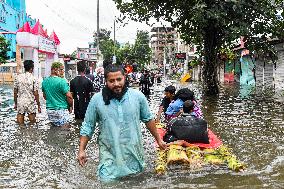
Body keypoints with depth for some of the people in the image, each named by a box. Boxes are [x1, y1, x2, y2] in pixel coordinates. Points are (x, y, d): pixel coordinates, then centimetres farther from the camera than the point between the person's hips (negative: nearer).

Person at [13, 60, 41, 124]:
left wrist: (15, 103, 14)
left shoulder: (18, 77, 0)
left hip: (20, 103, 3)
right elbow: (36, 94, -9)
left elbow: (15, 92, 4)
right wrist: (39, 106, -1)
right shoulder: (34, 79, -10)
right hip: (30, 103, -3)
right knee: (32, 123, 10)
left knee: (20, 125, 9)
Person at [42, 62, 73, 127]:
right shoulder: (61, 81, -16)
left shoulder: (44, 81, 6)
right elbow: (69, 96, -16)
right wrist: (71, 106, 0)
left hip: (49, 110, 7)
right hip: (61, 110, -7)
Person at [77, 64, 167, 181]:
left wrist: (158, 139, 16)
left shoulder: (138, 96, -3)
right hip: (109, 157, -1)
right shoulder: (97, 99, -6)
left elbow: (148, 119, 10)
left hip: (134, 155, 2)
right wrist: (81, 150, -2)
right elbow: (88, 126, 2)